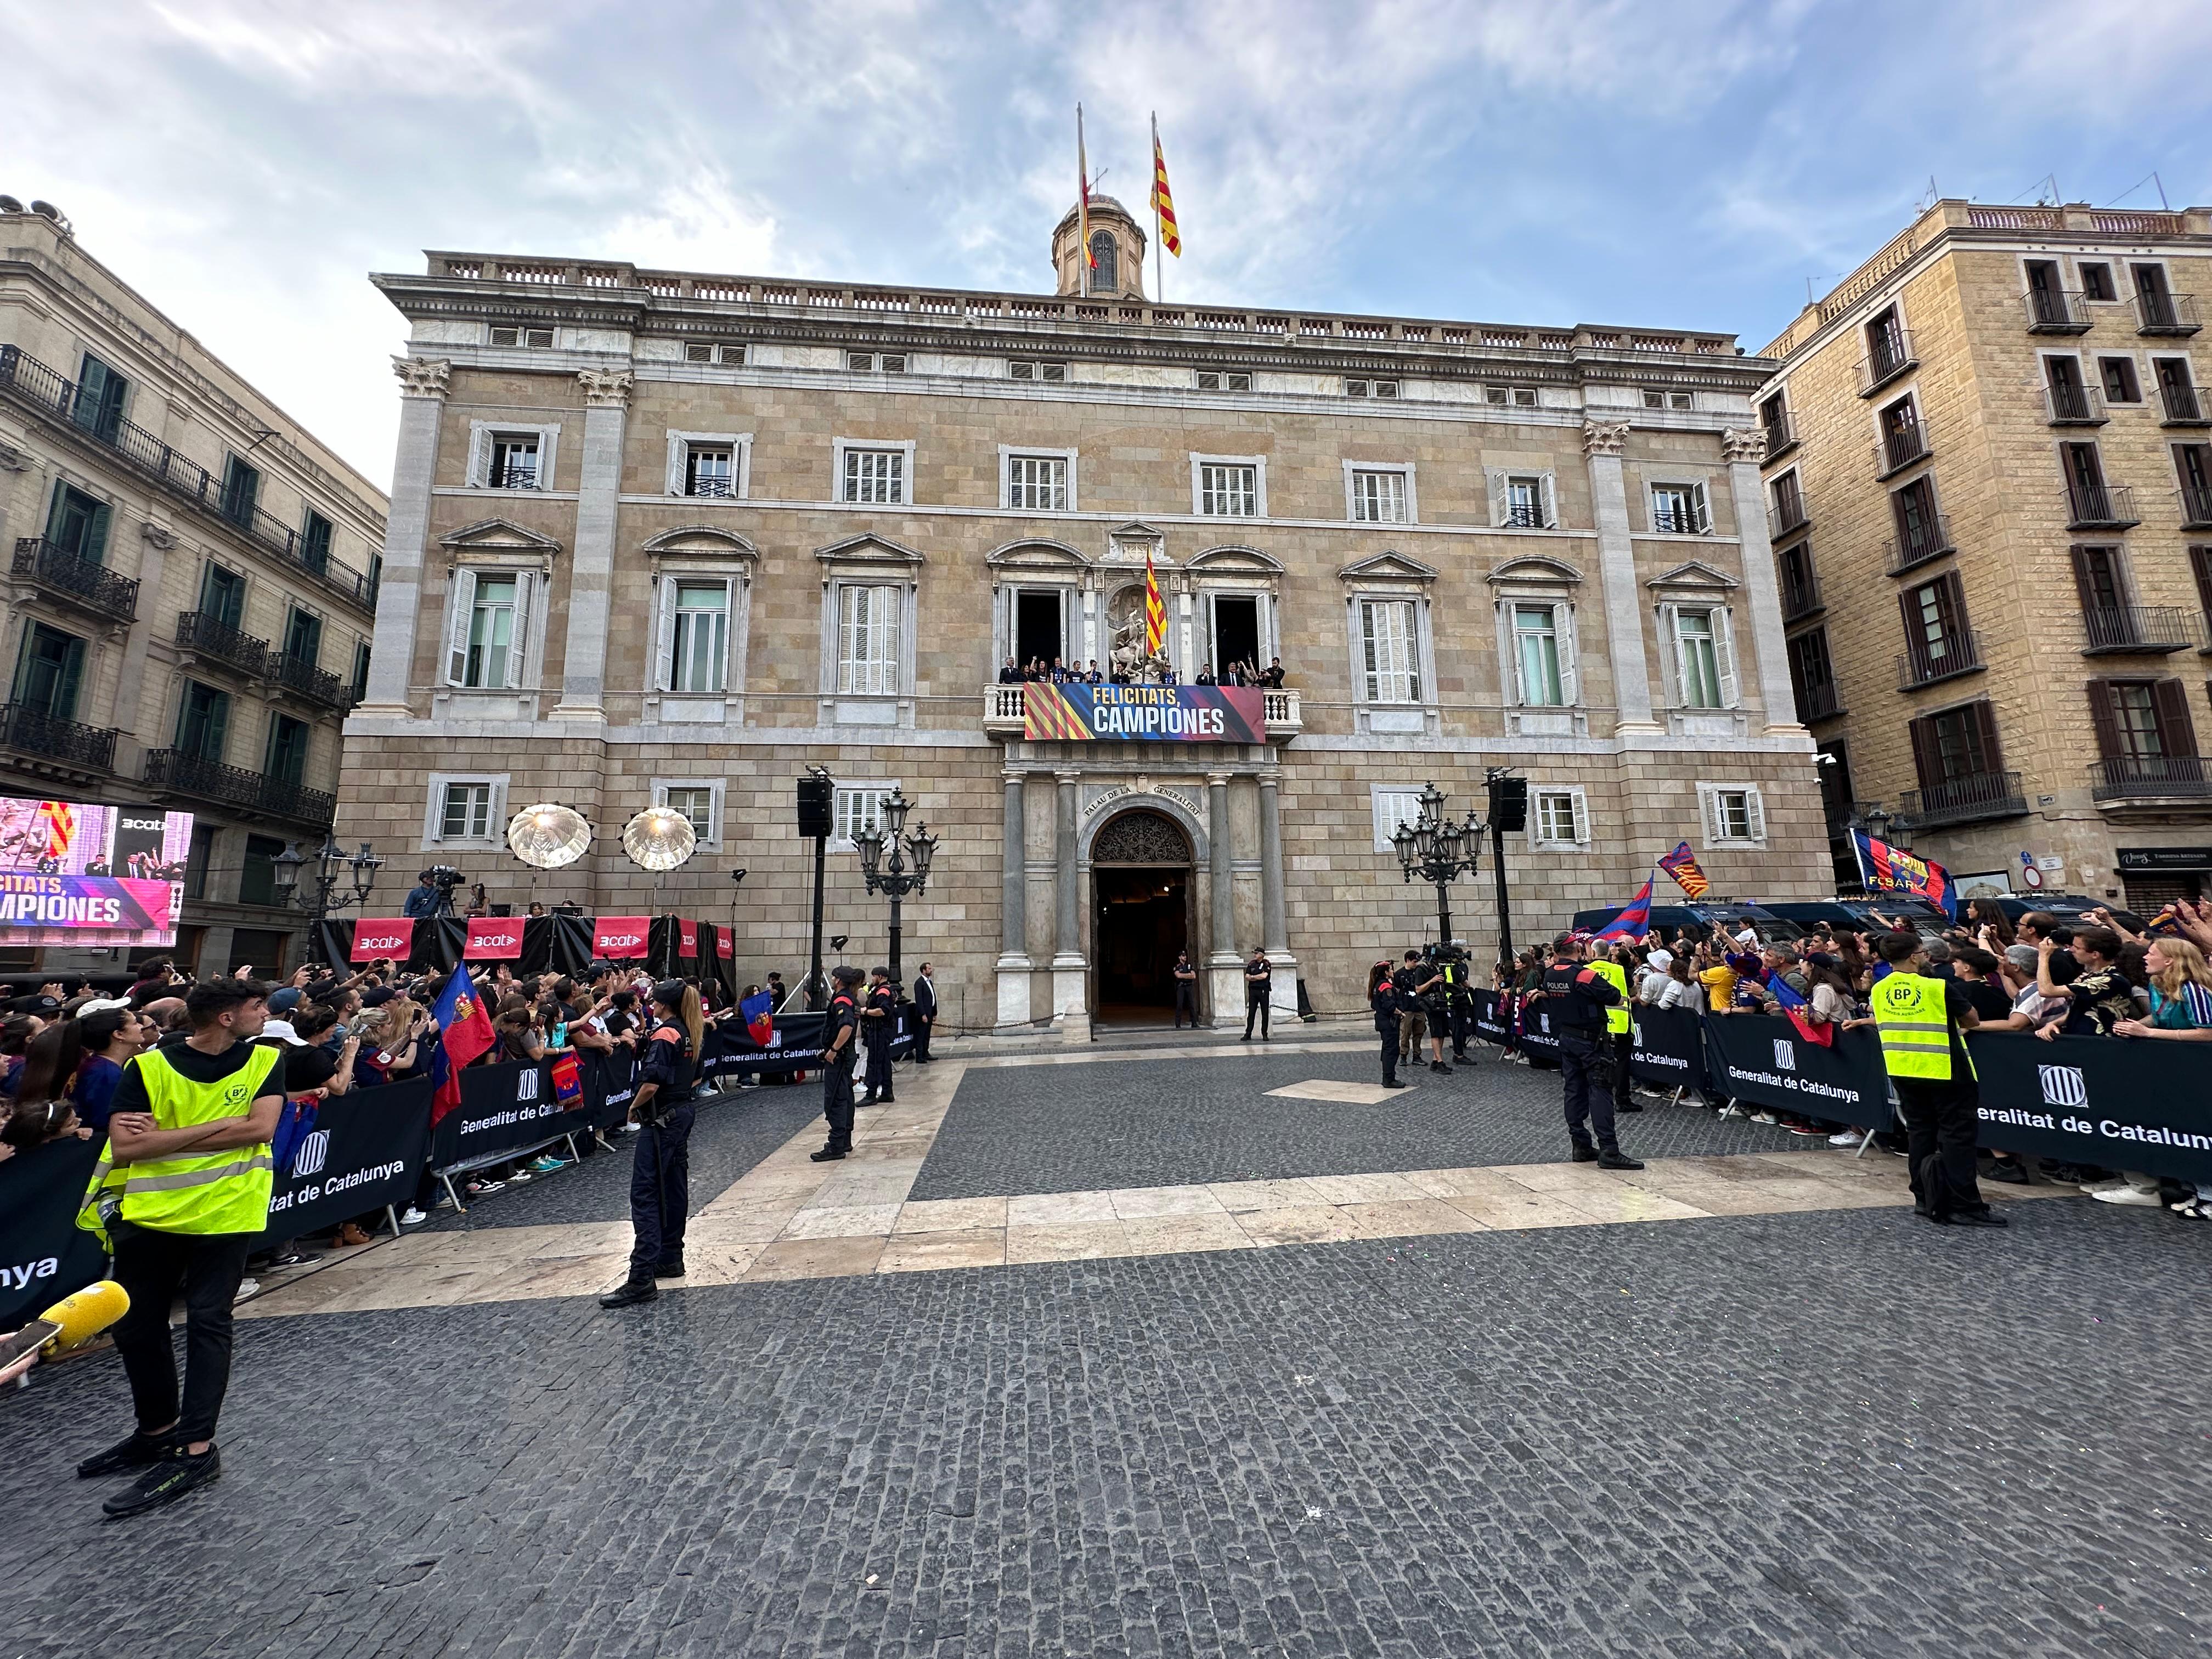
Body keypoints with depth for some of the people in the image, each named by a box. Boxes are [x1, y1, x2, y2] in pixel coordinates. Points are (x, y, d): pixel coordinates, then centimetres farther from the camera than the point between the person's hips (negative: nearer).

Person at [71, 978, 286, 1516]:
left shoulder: (264, 1060, -5)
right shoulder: (148, 1067, -6)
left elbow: (261, 1127, -15)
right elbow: (125, 1146, -12)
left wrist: (165, 1137, -15)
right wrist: (217, 1126, -18)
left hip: (226, 1212, -2)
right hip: (149, 1213, 2)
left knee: (208, 1322, 0)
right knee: (135, 1325, 16)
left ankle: (196, 1448, 8)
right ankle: (157, 1429, 37)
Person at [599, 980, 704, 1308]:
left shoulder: (663, 1035, -17)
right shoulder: (692, 1034, 9)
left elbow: (651, 1084, -23)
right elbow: (696, 1077, 17)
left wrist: (634, 1107, -6)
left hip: (661, 1120, -9)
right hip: (684, 1113, 9)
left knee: (644, 1193, -7)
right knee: (675, 1188, 16)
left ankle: (642, 1277, -9)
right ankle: (671, 1259, 26)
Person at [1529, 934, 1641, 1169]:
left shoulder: (1549, 975, 1)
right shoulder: (1584, 974, -19)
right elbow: (1614, 997, -16)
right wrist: (1597, 991, 4)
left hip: (1565, 1038, 6)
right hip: (1589, 1039, -6)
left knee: (1574, 1090, 10)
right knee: (1599, 1091, -5)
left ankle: (1581, 1146, 15)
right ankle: (1608, 1151, -7)